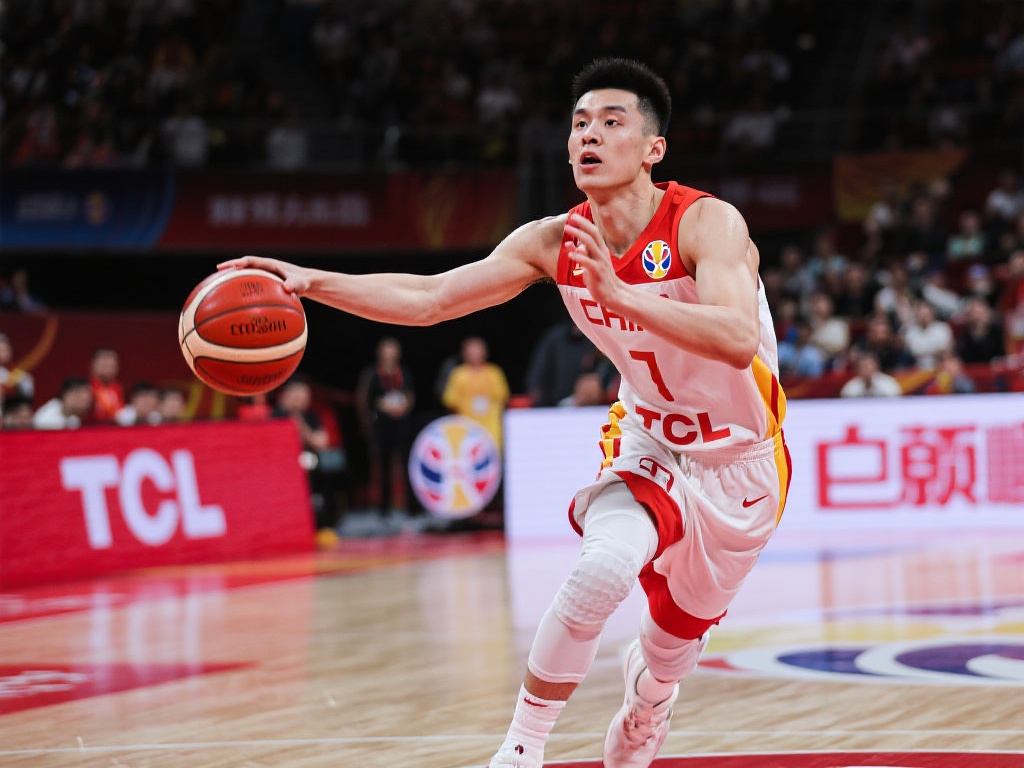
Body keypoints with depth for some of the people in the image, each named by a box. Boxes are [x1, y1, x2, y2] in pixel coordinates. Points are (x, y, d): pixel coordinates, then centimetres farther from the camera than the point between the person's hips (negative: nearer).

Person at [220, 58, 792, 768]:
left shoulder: (708, 223, -26)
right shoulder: (555, 242, -12)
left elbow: (738, 341, -42)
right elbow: (428, 298, -12)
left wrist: (619, 295, -51)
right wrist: (313, 283, -25)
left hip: (741, 463, -2)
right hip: (648, 442, 2)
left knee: (678, 636, 12)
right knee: (606, 563, -30)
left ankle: (647, 697, 51)